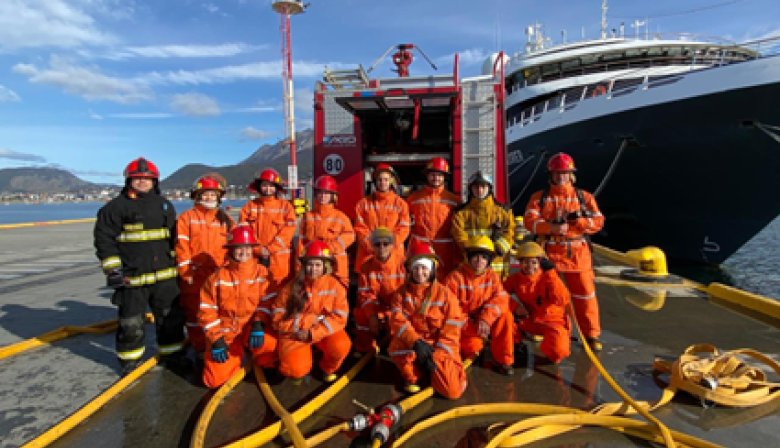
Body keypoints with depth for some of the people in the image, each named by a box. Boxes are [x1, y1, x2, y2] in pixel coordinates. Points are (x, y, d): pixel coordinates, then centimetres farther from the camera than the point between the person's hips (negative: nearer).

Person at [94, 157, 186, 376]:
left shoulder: (165, 206, 11)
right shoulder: (116, 206, -4)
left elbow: (174, 239, 19)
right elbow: (104, 238, -5)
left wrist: (176, 263, 18)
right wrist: (112, 269, -10)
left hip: (164, 276, 4)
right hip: (131, 277, -4)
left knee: (171, 317, 12)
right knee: (131, 323, 6)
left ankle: (172, 353, 29)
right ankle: (129, 360, 26)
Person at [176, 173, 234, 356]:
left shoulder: (225, 219, 10)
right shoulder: (186, 217, 2)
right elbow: (182, 246, -4)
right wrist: (186, 272, -9)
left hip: (219, 275, 2)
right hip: (194, 276, -2)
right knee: (194, 312, 6)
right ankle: (200, 349, 18)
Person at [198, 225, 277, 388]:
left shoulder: (261, 272, -5)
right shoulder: (217, 277, -4)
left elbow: (267, 301, -7)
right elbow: (207, 311, -3)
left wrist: (258, 323, -23)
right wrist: (216, 339, -11)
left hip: (251, 326, -1)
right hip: (226, 331, 1)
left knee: (270, 342, -32)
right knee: (215, 380, -8)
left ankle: (265, 364, 6)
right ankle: (237, 355, 23)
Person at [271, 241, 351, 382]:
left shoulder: (335, 286, -7)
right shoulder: (291, 287, -6)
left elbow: (339, 318, -12)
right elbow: (278, 319, -5)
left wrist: (312, 333, -20)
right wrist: (309, 319, -16)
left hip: (324, 331, 1)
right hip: (295, 334, -1)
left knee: (341, 345, -28)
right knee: (296, 370, -23)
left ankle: (327, 368, 7)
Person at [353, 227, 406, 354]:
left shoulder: (402, 263, -15)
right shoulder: (367, 267, -7)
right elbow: (366, 294, -6)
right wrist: (372, 315, -21)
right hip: (379, 307, 2)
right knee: (361, 314, -22)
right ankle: (364, 350, 3)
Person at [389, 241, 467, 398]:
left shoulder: (445, 293, -7)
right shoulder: (402, 292, -1)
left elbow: (451, 331, -9)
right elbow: (397, 321, -15)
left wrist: (435, 357, -16)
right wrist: (416, 342, -32)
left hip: (441, 348, 0)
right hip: (412, 342, 1)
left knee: (452, 391, -18)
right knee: (397, 345, -35)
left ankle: (434, 369, 17)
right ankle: (412, 377, -2)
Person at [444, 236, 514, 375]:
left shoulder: (492, 276, -1)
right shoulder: (456, 277, -14)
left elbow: (501, 298, -14)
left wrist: (486, 319, -31)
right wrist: (471, 327, -23)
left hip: (484, 322, 3)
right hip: (463, 325, -3)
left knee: (506, 316, -22)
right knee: (473, 347, -28)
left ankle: (504, 360, -8)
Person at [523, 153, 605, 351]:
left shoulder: (585, 197, 9)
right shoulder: (539, 197, 6)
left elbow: (598, 221, 2)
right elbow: (530, 220, -8)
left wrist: (578, 221, -16)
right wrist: (552, 227, -22)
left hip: (577, 253, 1)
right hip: (549, 252, 0)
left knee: (585, 294, 2)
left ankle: (591, 334, 17)